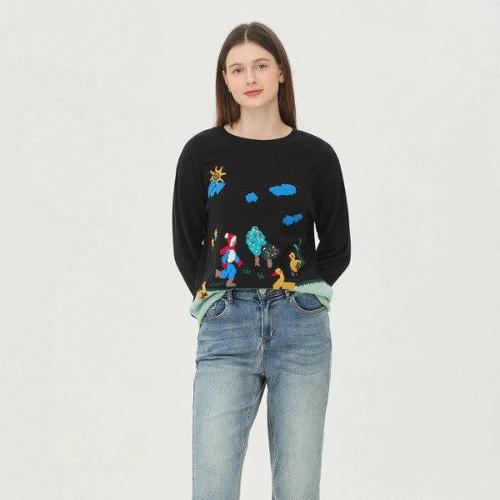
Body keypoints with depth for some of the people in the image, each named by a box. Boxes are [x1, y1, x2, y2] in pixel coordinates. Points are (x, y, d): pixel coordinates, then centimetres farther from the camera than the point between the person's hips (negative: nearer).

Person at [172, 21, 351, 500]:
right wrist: (215, 299, 6)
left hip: (301, 329, 1)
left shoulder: (315, 155, 5)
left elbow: (337, 247, 13)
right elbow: (186, 245, 11)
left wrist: (299, 297, 7)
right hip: (226, 330, 0)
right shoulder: (202, 151, 4)